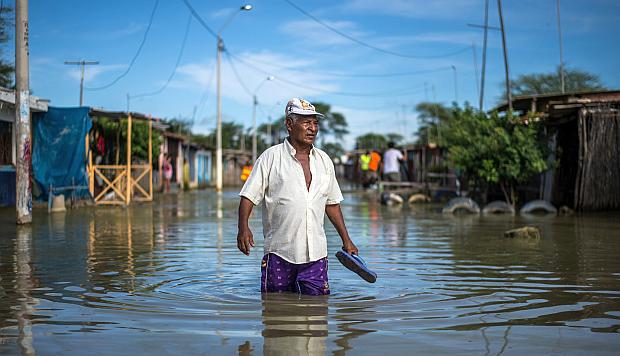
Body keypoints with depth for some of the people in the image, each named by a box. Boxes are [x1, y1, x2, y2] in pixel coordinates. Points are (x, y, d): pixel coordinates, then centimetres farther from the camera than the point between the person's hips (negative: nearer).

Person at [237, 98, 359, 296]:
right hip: (279, 252, -3)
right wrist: (243, 228, -20)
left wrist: (346, 240, 18)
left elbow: (332, 203, 20)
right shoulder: (271, 157, -2)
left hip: (316, 253, 3)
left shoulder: (324, 161, 12)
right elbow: (249, 196, -4)